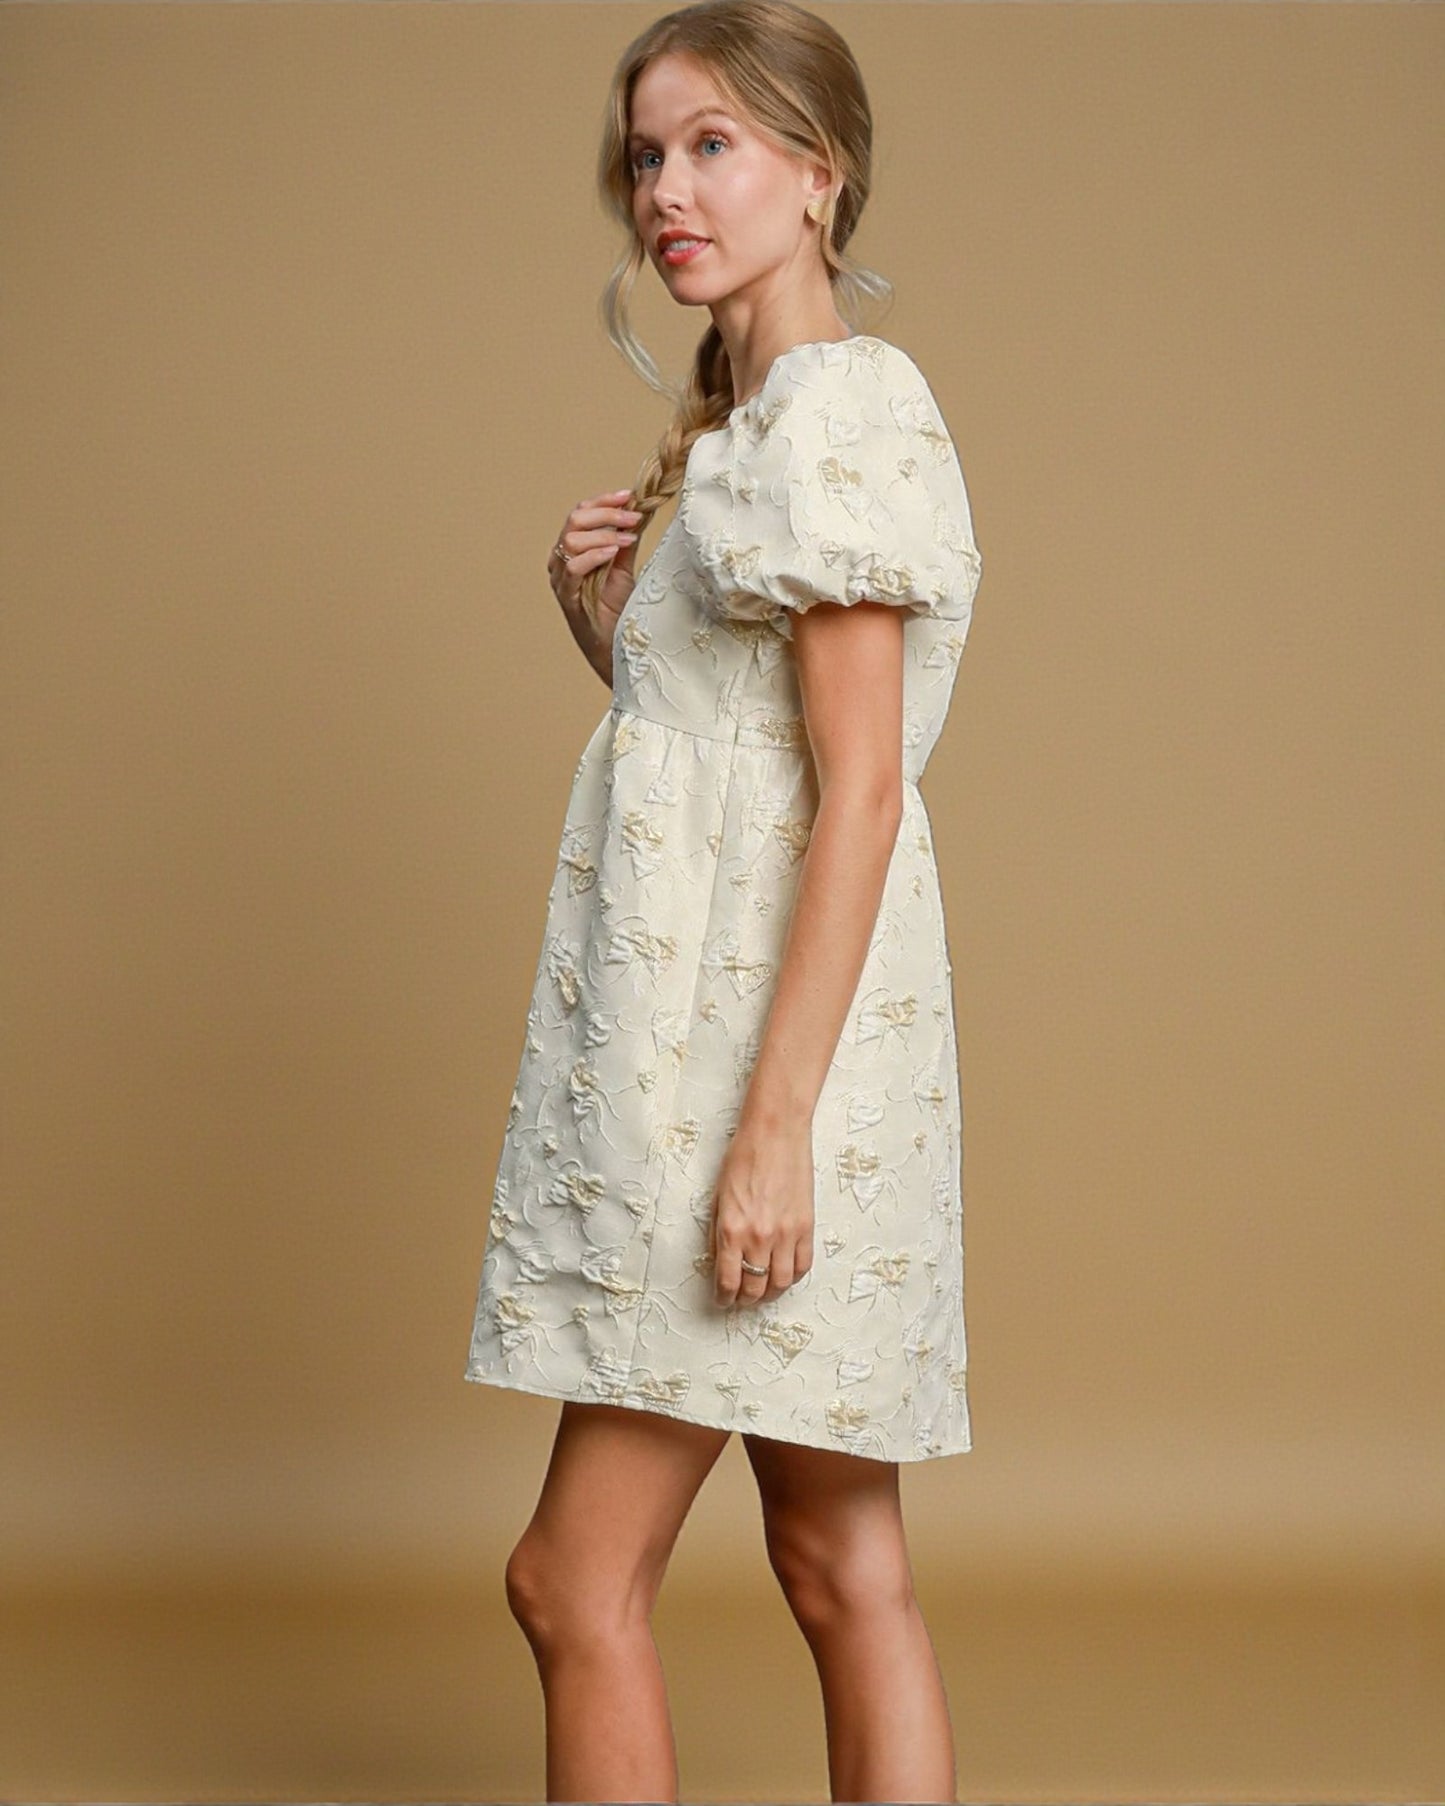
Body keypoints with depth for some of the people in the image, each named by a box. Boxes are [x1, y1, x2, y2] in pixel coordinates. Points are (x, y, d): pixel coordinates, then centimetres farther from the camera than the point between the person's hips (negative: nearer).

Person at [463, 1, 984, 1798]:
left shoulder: (835, 405, -12)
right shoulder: (747, 425, 18)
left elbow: (858, 788, -18)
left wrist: (772, 1123, -23)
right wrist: (603, 620, 4)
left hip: (775, 1027, -10)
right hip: (715, 1025, 10)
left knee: (575, 1574, -5)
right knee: (841, 1567, 10)